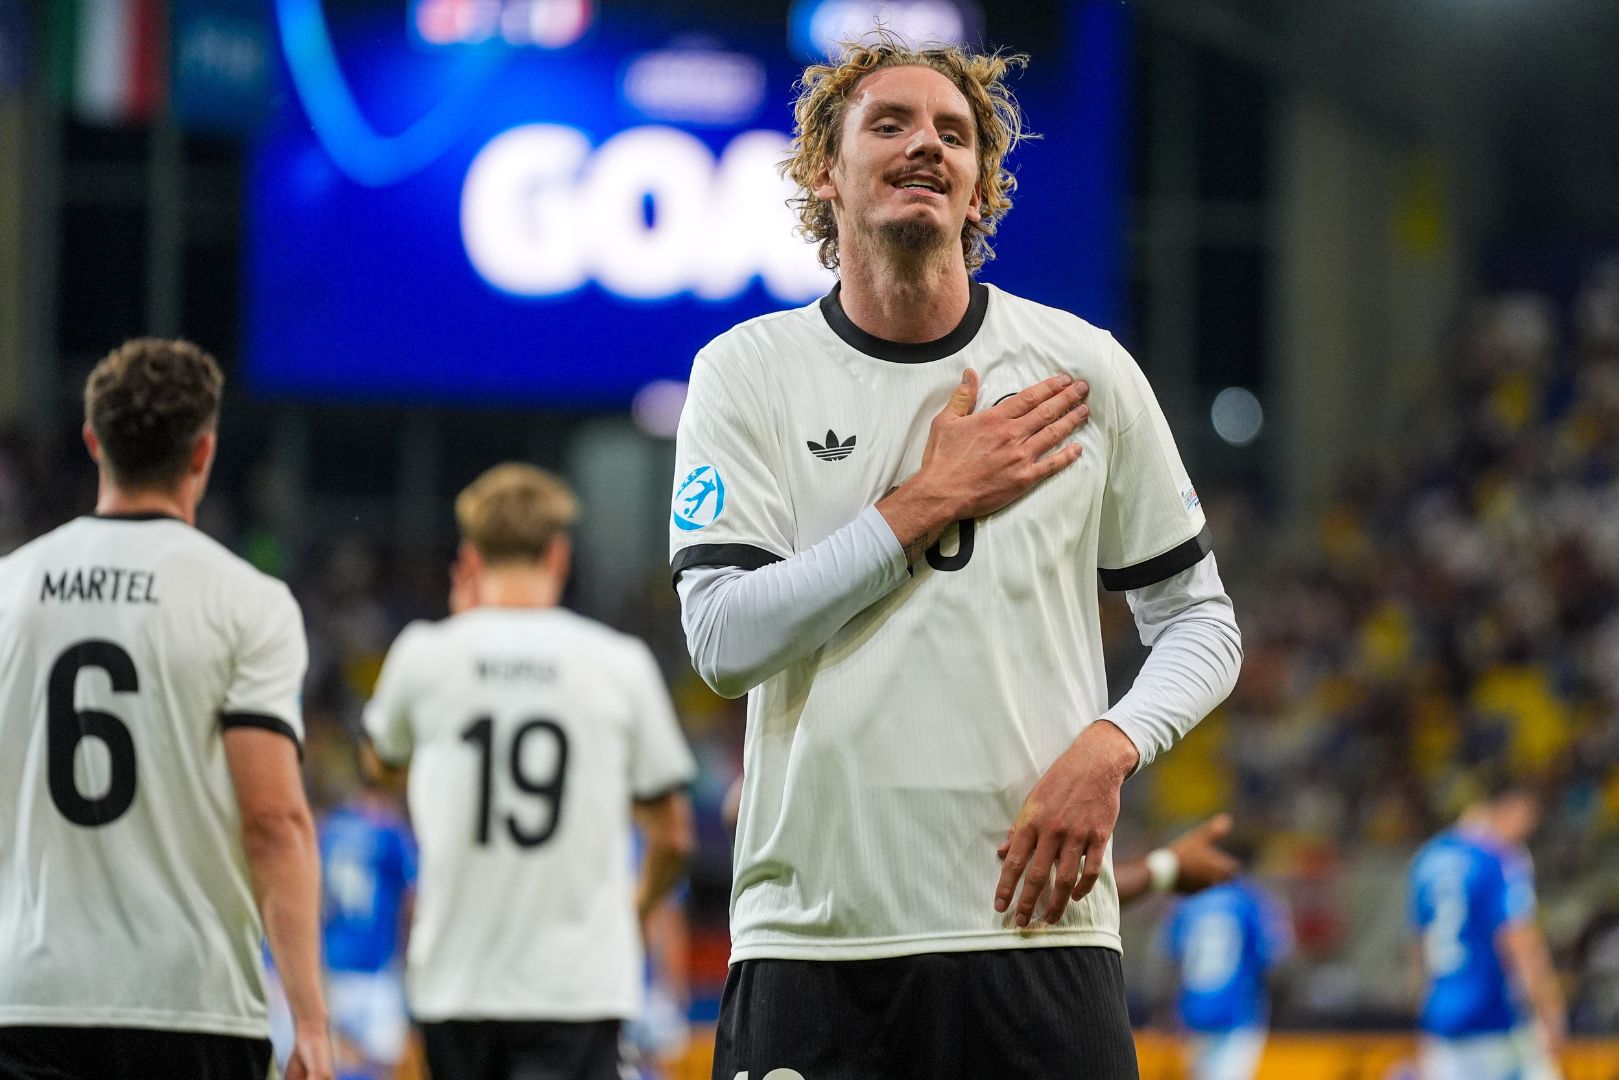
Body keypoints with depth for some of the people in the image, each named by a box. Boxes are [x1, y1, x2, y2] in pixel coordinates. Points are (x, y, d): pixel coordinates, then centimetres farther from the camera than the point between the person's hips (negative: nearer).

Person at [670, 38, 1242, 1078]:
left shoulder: (1083, 368, 6)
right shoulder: (747, 371, 4)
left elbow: (1200, 620, 12)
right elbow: (724, 638, -7)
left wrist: (1107, 748, -7)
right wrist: (927, 504, -9)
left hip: (1032, 925, 0)